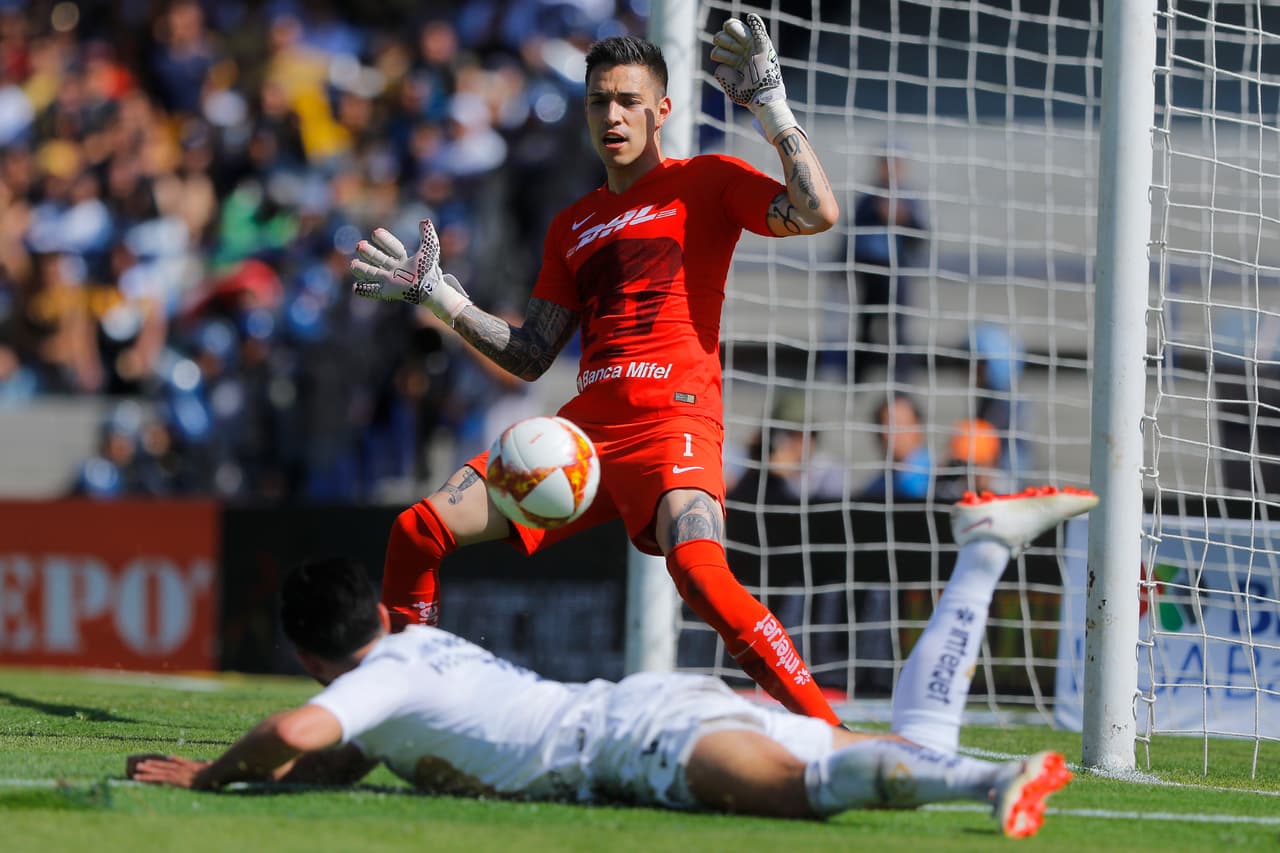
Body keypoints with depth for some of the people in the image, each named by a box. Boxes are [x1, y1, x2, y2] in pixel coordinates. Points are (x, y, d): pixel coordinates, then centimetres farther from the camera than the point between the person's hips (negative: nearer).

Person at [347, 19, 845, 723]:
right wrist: (437, 294, 18)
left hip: (672, 421, -6)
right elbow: (528, 357, 23)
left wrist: (771, 105, -11)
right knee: (416, 531, -3)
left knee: (699, 571, -34)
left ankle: (830, 735, -29)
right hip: (582, 427, 6)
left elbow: (817, 212, -10)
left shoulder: (704, 183, 7)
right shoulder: (572, 226, 23)